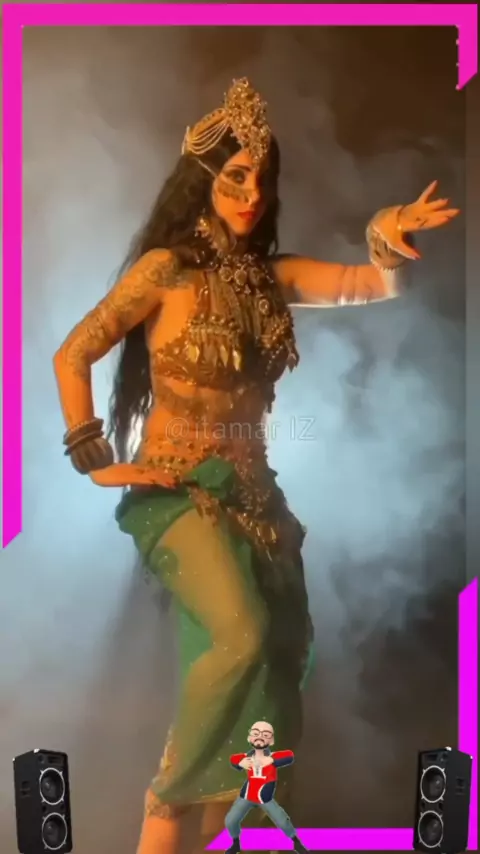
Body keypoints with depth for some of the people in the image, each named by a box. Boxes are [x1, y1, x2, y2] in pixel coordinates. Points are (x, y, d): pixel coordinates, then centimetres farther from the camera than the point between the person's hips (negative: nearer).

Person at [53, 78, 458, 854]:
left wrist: (389, 237, -20)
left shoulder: (272, 274, 6)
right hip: (178, 488, -6)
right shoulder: (164, 269, -9)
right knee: (241, 634, -27)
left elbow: (380, 285, 1)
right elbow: (71, 357, -9)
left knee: (285, 648, 11)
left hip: (253, 488, 7)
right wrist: (95, 461, -11)